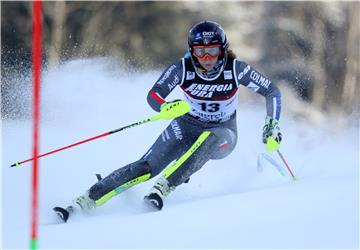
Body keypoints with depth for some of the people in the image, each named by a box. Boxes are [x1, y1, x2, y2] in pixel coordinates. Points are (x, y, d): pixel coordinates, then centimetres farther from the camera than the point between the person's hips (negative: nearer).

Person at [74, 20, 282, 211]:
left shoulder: (235, 69, -19)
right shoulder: (183, 68, -17)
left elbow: (272, 91, -8)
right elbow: (153, 95, -22)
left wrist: (272, 124, -21)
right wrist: (165, 107, -45)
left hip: (223, 134, -1)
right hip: (187, 127, 1)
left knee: (209, 138, -39)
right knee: (147, 167, -19)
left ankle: (163, 189, -41)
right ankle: (86, 201, -18)